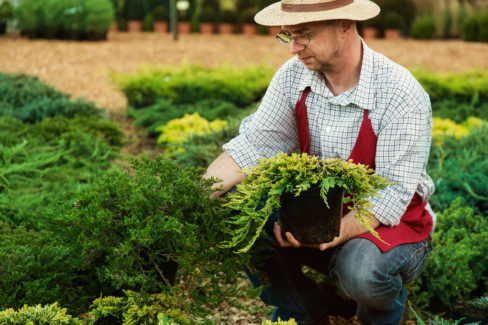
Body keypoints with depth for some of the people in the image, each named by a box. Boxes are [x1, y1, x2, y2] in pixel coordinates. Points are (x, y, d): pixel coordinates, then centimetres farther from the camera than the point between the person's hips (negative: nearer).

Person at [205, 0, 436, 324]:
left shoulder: (401, 94, -22)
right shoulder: (293, 77, -6)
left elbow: (393, 193, -25)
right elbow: (253, 145, -8)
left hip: (393, 226, -4)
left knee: (360, 269, -38)